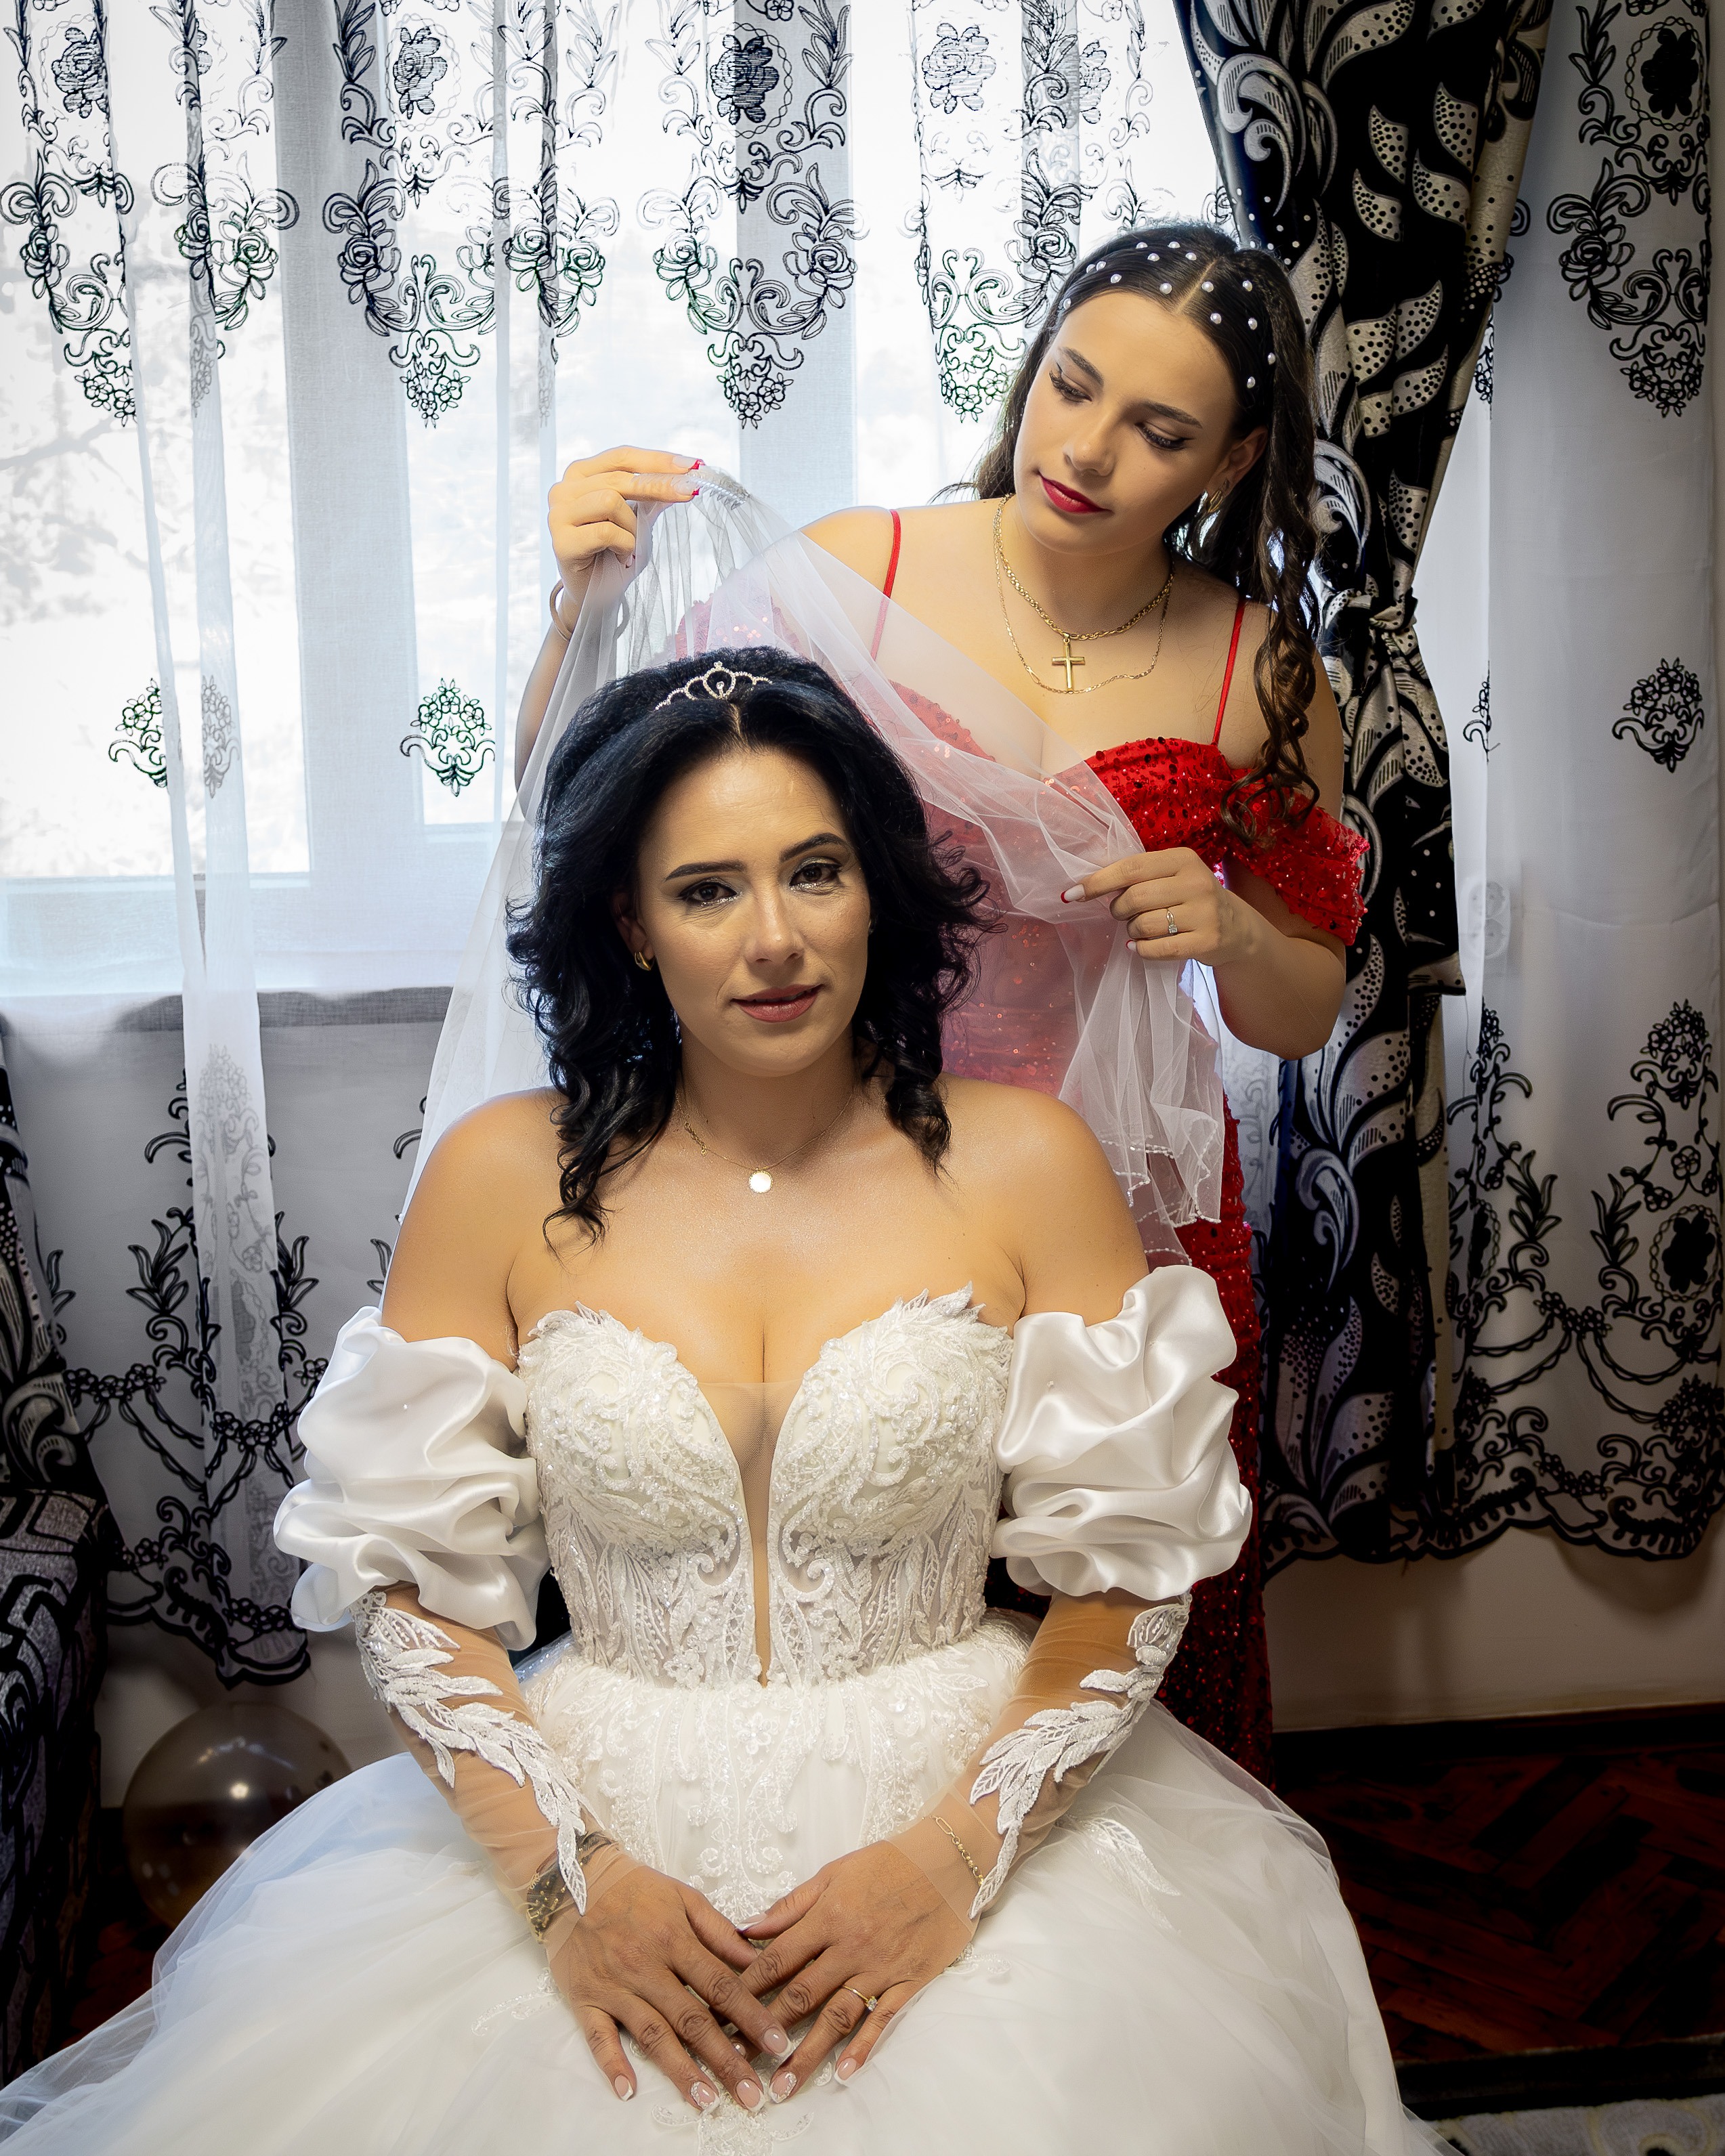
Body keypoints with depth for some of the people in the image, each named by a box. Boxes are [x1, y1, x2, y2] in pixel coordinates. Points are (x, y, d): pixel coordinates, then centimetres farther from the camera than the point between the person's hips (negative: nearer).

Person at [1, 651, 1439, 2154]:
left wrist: (956, 1856, -13)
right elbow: (405, 1572, 0)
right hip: (595, 1833, 1)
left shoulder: (1023, 1165, -3)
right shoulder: (504, 1178, -1)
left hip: (960, 1816, 0)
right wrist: (562, 1874, -12)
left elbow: (1131, 1565, -2)